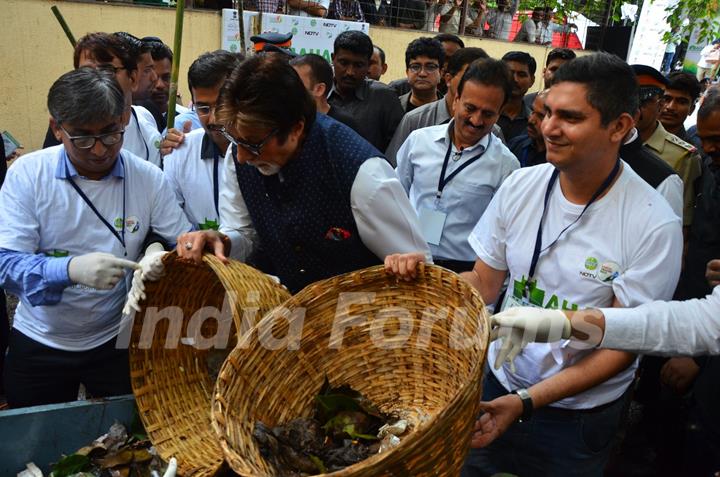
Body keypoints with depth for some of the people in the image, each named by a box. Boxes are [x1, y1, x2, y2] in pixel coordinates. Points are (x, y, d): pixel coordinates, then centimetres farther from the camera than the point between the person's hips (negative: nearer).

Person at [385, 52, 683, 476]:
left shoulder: (655, 226, -20)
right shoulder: (520, 185, -9)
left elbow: (621, 347, -17)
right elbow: (485, 283, -1)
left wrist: (526, 402, -26)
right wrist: (422, 274, -20)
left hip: (578, 417, -3)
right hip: (498, 381, 4)